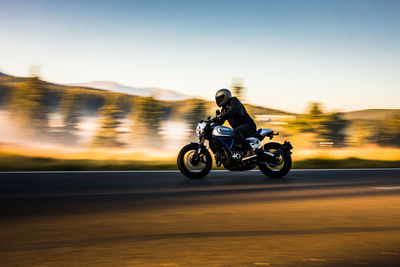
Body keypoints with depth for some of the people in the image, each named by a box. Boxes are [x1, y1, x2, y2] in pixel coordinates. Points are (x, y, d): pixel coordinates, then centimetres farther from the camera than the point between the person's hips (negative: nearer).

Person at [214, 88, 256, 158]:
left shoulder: (234, 101, -9)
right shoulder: (224, 109, 18)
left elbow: (232, 111, -30)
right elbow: (220, 122, 17)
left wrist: (221, 117, -41)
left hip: (249, 126, -10)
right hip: (238, 128, 10)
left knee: (236, 132, -39)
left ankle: (250, 151, -35)